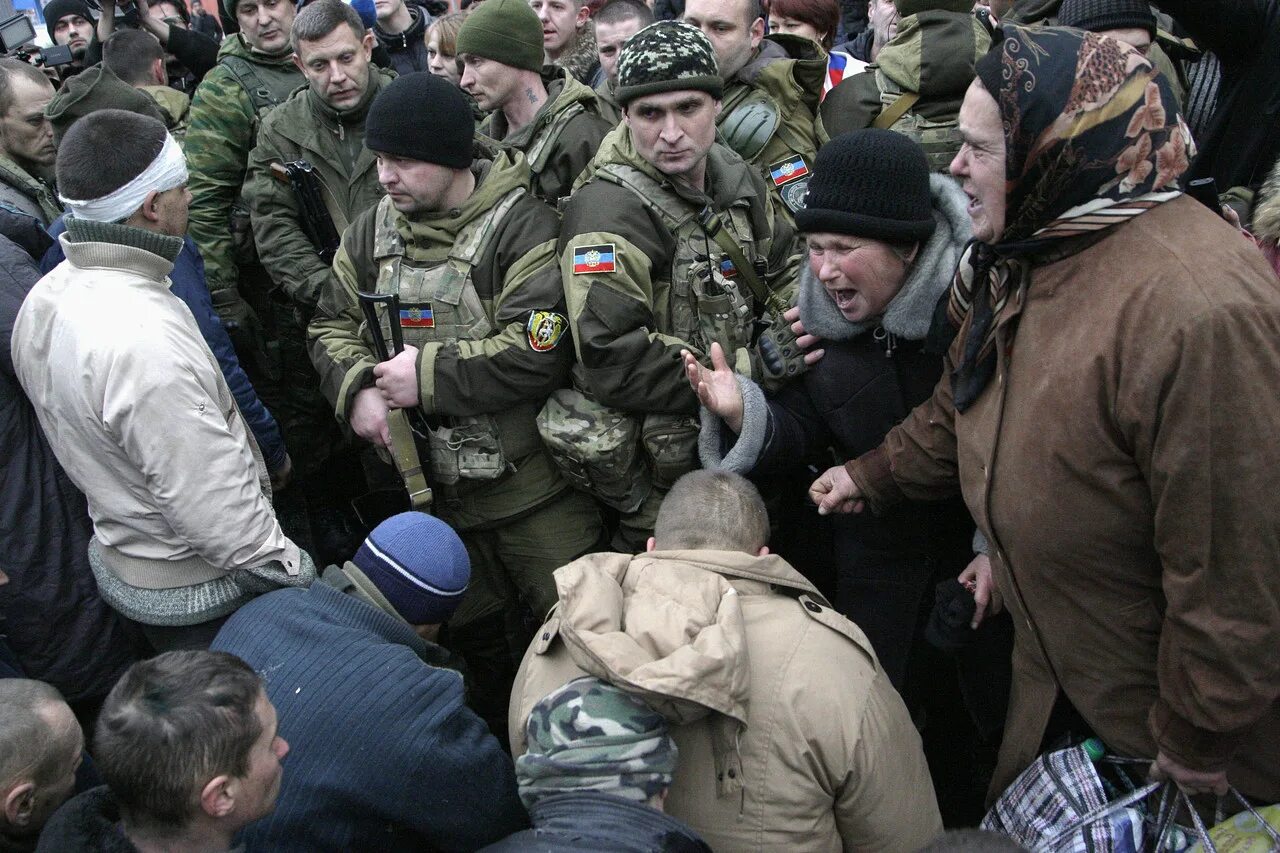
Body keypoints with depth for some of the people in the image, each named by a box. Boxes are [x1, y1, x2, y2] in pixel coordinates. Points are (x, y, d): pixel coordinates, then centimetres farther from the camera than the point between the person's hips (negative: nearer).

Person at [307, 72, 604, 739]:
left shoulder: (521, 225, -18)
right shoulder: (373, 232, 3)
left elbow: (539, 351, -27)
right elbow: (332, 325, 10)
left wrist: (428, 374, -22)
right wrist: (357, 389, -11)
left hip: (531, 485, -6)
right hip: (433, 487, 6)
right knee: (472, 637, 24)